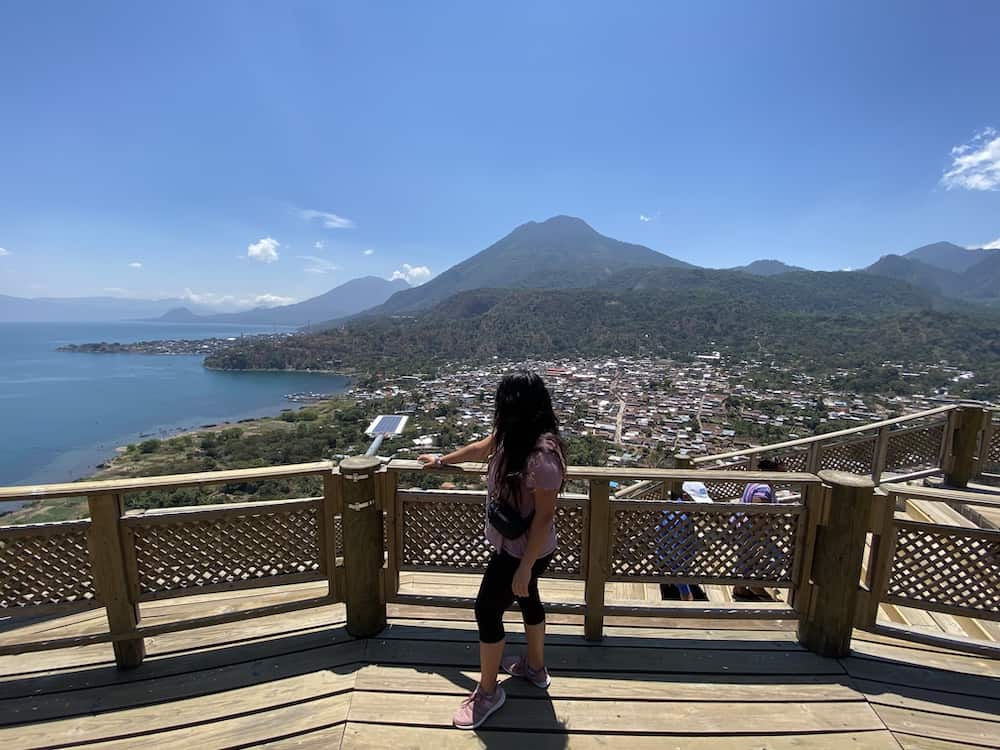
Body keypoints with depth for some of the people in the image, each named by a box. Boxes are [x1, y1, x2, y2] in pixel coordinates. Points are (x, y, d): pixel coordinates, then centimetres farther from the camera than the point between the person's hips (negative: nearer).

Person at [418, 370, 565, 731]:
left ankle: (488, 692, 31)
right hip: (513, 545, 9)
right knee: (527, 599, 26)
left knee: (487, 610, 7)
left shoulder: (542, 455, -35)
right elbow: (481, 448, 12)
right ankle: (535, 668, 50)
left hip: (524, 551, -9)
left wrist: (525, 567, -20)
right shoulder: (513, 436, -6)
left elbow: (544, 516, -28)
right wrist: (442, 460, 26)